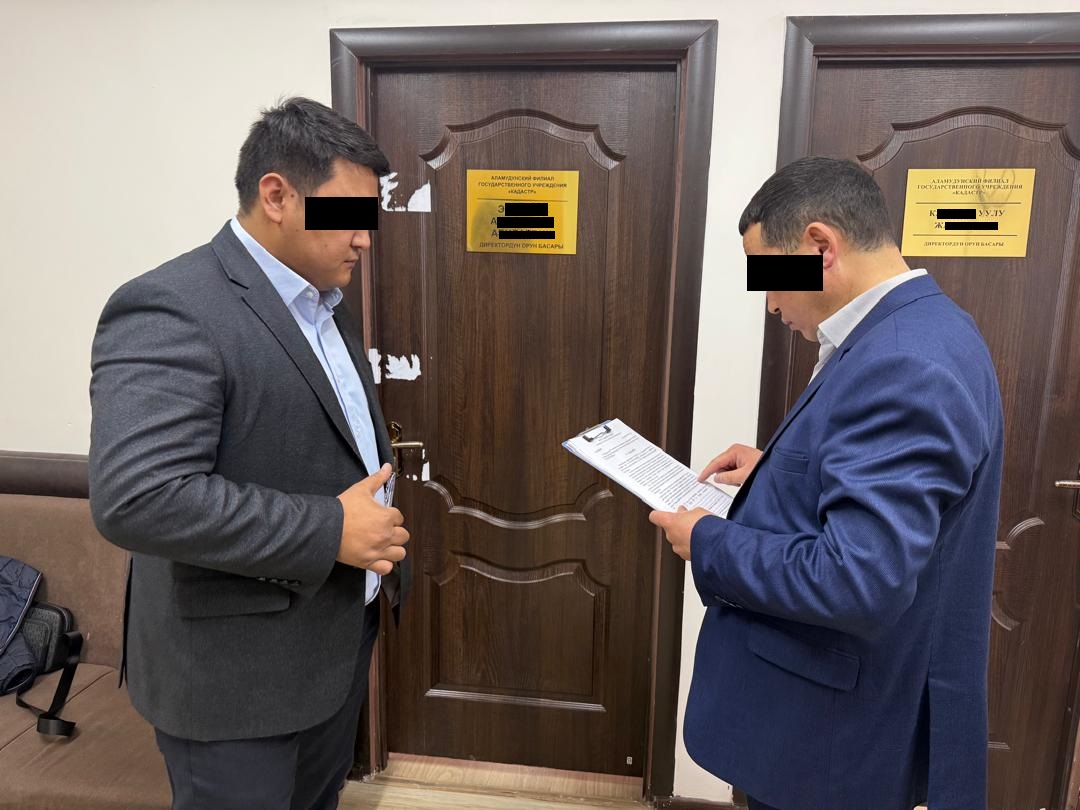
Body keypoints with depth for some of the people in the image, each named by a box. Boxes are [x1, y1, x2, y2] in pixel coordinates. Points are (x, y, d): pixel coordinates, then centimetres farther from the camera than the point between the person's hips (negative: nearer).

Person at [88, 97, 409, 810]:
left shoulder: (323, 304, 7)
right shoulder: (171, 312, -22)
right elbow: (137, 498, -31)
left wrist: (378, 524, 3)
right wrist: (330, 531, -26)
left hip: (340, 639, 8)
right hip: (237, 676, -8)